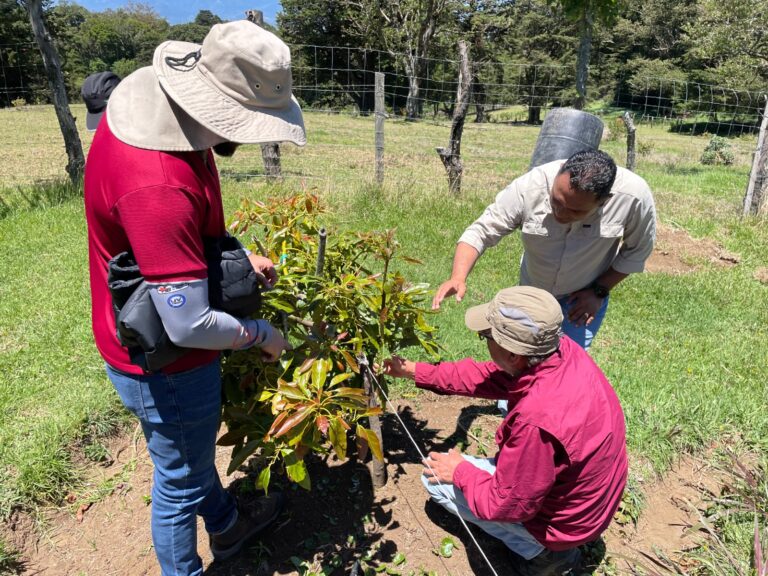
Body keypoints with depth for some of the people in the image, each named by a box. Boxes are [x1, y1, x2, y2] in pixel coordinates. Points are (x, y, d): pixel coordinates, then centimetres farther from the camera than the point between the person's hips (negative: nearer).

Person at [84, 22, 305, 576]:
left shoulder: (151, 93, -6)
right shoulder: (158, 186, -38)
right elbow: (189, 325, -32)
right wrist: (261, 334, -15)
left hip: (142, 339, 10)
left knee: (197, 447, 31)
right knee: (182, 477, 16)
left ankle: (227, 524, 58)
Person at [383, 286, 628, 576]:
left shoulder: (537, 421, -41)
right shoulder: (564, 350, -18)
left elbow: (505, 504, -26)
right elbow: (489, 377, -3)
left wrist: (460, 472, -8)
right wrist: (415, 371, 1)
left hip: (562, 520, -7)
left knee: (436, 477, 1)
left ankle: (542, 550, 6)